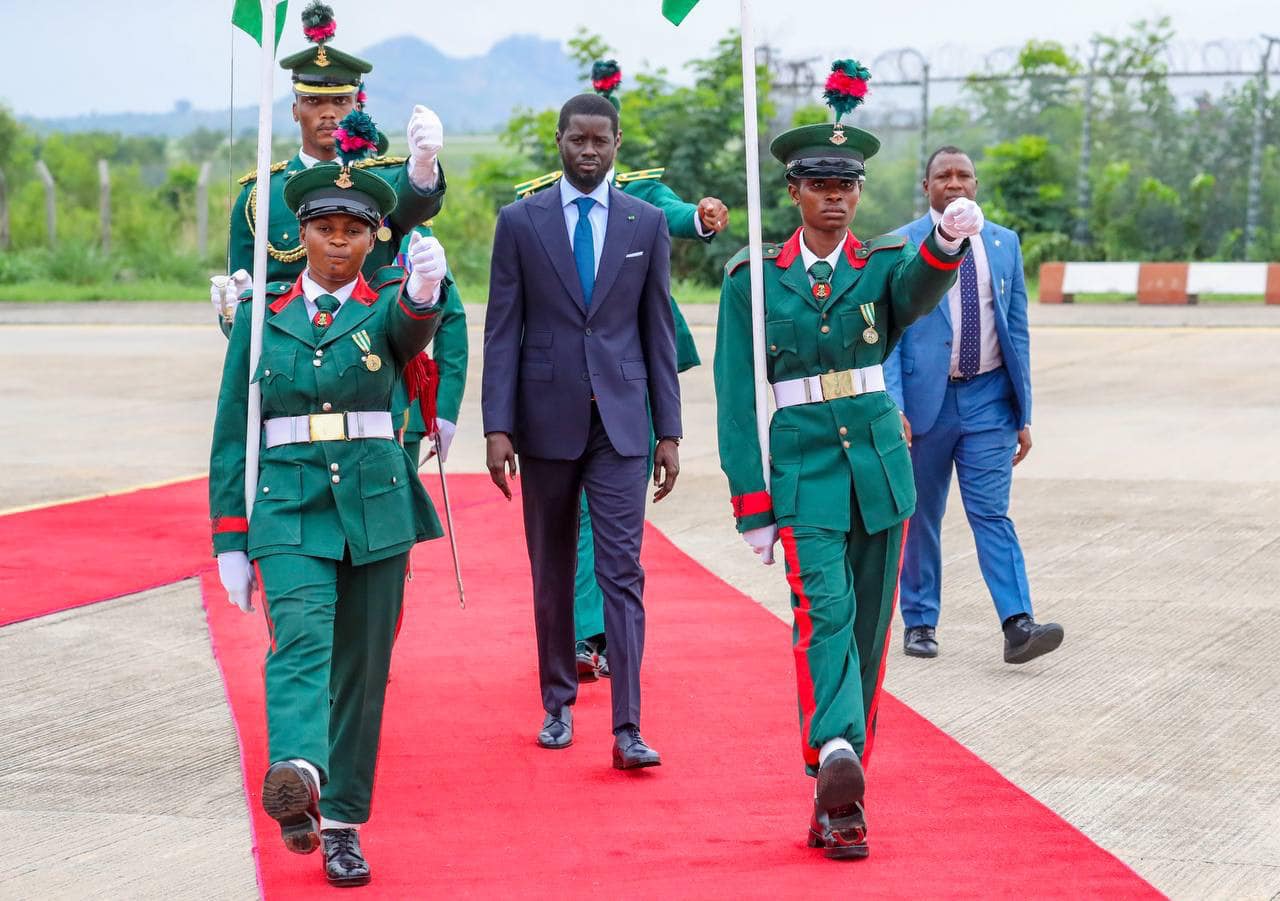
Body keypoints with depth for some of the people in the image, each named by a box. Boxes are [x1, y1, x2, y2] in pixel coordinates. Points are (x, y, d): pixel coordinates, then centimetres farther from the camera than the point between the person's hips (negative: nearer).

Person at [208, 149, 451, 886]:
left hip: (376, 508, 1)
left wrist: (426, 287, -46)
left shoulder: (387, 306, 6)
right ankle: (295, 778, -46)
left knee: (363, 668, 4)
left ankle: (342, 824, 14)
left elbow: (416, 326, -22)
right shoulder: (262, 317, 8)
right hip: (289, 507, -1)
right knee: (301, 636, -24)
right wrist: (229, 542, 3)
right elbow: (232, 435, 9)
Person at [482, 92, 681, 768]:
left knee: (622, 571, -8)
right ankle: (558, 705, 26)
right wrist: (497, 426, -7)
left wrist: (669, 431, 3)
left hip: (621, 421, 0)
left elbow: (659, 331, 7)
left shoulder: (646, 223, 5)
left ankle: (627, 731, -12)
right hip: (546, 419, 1)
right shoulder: (520, 222, 3)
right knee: (552, 573, 11)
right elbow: (502, 330, 1)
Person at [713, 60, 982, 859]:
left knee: (868, 626, 5)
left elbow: (921, 289, -23)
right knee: (823, 609, -22)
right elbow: (736, 397, -1)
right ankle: (836, 757, -39)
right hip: (802, 462, -2)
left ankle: (841, 793, 12)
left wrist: (950, 240, -46)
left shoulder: (882, 265, 3)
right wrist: (752, 503, -7)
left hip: (880, 460, 2)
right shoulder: (754, 278, 0)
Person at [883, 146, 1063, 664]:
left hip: (988, 398, 2)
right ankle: (919, 622, 19)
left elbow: (1017, 330, 11)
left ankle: (1017, 625, -15)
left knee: (991, 512, -6)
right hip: (925, 399, -2)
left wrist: (1024, 414, 7)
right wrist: (893, 408, -13)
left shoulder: (1004, 244, 8)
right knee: (920, 517, 7)